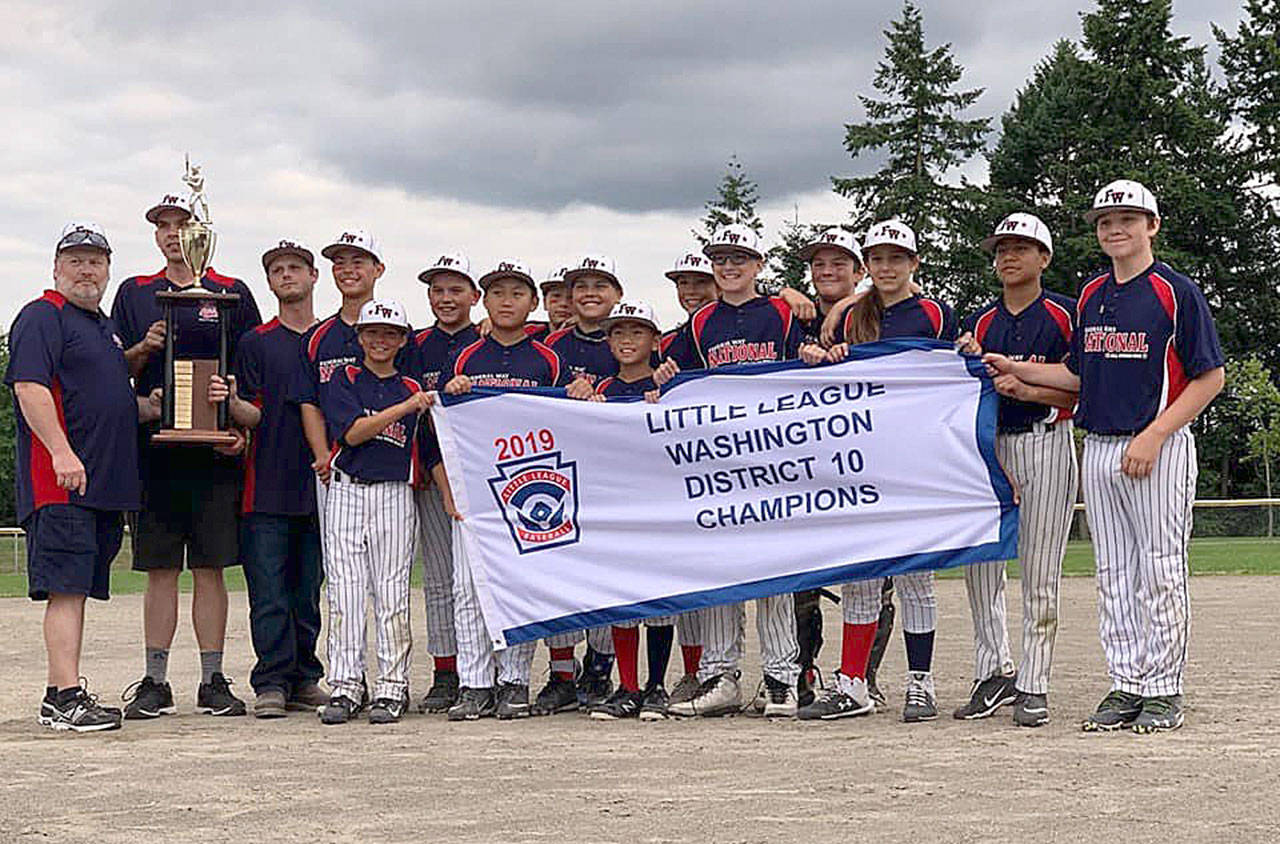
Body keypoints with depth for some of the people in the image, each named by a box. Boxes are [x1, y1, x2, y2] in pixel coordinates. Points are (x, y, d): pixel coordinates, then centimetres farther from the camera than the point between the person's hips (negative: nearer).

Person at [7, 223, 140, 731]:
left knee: (78, 588, 10)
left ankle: (59, 693, 15)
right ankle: (66, 697, -14)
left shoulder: (105, 326, 24)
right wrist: (62, 452, -26)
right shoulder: (42, 318, -5)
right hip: (61, 481, -9)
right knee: (66, 585, -12)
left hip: (105, 481, 9)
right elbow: (29, 388, -17)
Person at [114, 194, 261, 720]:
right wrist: (143, 348, -8)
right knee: (160, 569, 2)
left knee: (211, 568, 1)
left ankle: (213, 682, 6)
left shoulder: (233, 295, 9)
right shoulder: (135, 294, 13)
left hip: (215, 449, -1)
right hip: (155, 448, 1)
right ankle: (155, 683, 6)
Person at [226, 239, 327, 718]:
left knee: (309, 592, 7)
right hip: (267, 486, -2)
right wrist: (232, 402, -22)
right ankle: (272, 684, -1)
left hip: (320, 485, 2)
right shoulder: (255, 343, 6)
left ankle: (303, 681, 14)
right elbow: (253, 416, -1)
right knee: (269, 593, -4)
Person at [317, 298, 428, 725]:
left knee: (392, 592, -2)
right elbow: (352, 432, -8)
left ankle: (392, 689, 2)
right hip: (346, 492, -1)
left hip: (395, 496, 1)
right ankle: (345, 686, 1)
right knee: (344, 590, -2)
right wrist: (407, 406, -12)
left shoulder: (413, 390, 13)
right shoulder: (343, 380, 7)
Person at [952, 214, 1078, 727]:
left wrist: (1026, 389, -19)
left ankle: (1033, 687, 2)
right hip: (989, 447, 5)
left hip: (1046, 446, -5)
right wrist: (970, 363, -5)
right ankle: (994, 672, 12)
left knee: (1039, 573, -3)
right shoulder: (980, 322, 15)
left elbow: (1076, 390, -5)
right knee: (979, 563, 2)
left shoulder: (1065, 315, 1)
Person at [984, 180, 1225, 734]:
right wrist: (1016, 370, 10)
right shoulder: (1091, 297, 14)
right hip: (1097, 449, 7)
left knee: (1160, 573, -2)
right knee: (1114, 577, 9)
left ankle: (1165, 690, 5)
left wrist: (1154, 436, -16)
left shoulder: (1176, 292, -6)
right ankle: (1126, 686, 15)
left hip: (1159, 449, -6)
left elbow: (1210, 378, -8)